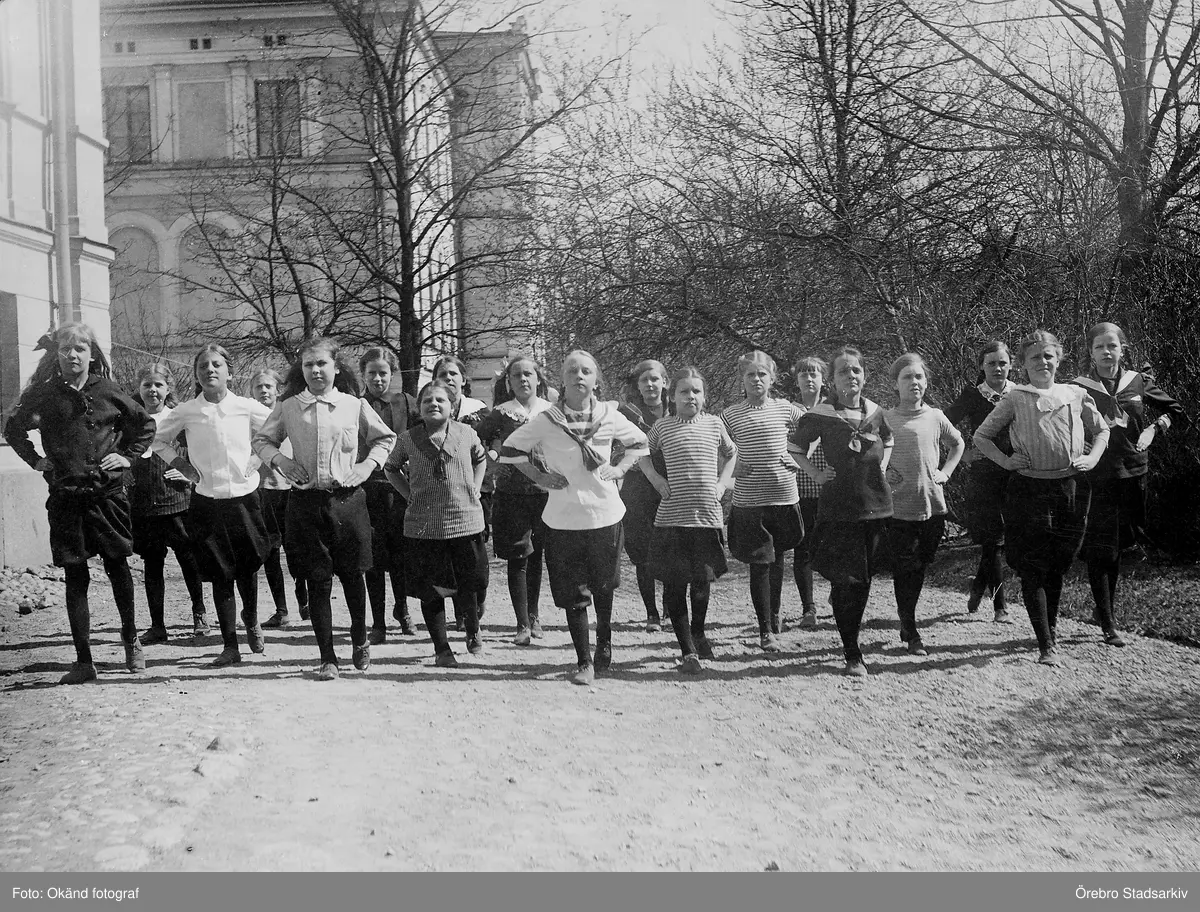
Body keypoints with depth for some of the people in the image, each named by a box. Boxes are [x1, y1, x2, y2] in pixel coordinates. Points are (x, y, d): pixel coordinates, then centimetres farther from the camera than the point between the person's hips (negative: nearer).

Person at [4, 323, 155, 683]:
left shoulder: (108, 392, 1)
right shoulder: (44, 395, 1)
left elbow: (145, 424, 14)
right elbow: (13, 429, 17)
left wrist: (128, 455, 4)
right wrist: (35, 460, 6)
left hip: (108, 494, 0)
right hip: (65, 498, 0)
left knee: (118, 567, 8)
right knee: (75, 576, 3)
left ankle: (131, 641, 28)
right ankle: (84, 661, 7)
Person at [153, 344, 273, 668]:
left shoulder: (246, 407, -3)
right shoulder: (186, 412, -2)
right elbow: (158, 439, 14)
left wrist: (258, 459, 1)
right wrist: (179, 463, 2)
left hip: (245, 498, 0)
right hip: (207, 503, 0)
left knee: (248, 567, 7)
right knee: (220, 575, 2)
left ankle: (251, 620, 37)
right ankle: (230, 645, 11)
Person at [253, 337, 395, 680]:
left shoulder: (354, 406, 2)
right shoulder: (287, 408, 3)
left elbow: (385, 438, 14)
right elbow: (261, 439, 17)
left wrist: (368, 464, 0)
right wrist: (278, 459, -1)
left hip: (347, 499, 0)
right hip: (305, 501, 0)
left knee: (351, 574, 10)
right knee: (318, 580, 1)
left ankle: (360, 640, 35)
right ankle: (327, 658, 11)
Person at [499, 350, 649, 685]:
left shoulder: (609, 416, -1)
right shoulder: (546, 420, -5)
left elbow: (639, 442, 16)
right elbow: (509, 449, 4)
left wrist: (619, 469, 3)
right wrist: (538, 477, -3)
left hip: (605, 514, 1)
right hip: (563, 517, -1)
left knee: (604, 586, 14)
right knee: (573, 594, 1)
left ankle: (604, 646, 36)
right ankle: (584, 662, 12)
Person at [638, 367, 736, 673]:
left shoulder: (714, 424, 6)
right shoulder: (662, 427, 1)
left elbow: (731, 453, 22)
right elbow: (643, 456, 17)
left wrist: (723, 482, 9)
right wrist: (657, 481, 2)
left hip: (708, 514, 2)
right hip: (672, 518, -2)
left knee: (702, 579, 11)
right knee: (674, 584, -3)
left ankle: (698, 632, 37)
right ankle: (688, 651, 5)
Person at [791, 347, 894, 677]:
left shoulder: (875, 412, 5)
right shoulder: (820, 414, -7)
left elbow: (888, 440, 26)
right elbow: (794, 447, 8)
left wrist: (881, 466, 12)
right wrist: (815, 474, -2)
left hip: (876, 505, 4)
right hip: (838, 508, -4)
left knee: (863, 578, 11)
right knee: (845, 579, -6)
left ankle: (851, 635, 35)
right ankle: (852, 655, 1)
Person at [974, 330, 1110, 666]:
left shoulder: (1076, 395, 7)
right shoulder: (1015, 399, 1)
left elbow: (1101, 429, 19)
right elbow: (981, 436, 7)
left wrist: (1092, 458, 3)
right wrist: (1005, 461, -5)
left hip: (1072, 488, 2)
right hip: (1029, 489, -2)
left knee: (1058, 565, 12)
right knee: (1033, 569, -4)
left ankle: (1051, 625, 33)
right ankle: (1046, 644, 0)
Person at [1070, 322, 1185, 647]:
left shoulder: (1139, 382, 5)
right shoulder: (1079, 388, -4)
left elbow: (1175, 410, 16)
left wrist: (1153, 429, 0)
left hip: (1132, 473, 4)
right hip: (1095, 477, -3)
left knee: (1117, 547, 13)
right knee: (1099, 549, -5)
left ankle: (1106, 609, 28)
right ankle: (1108, 624, 1)